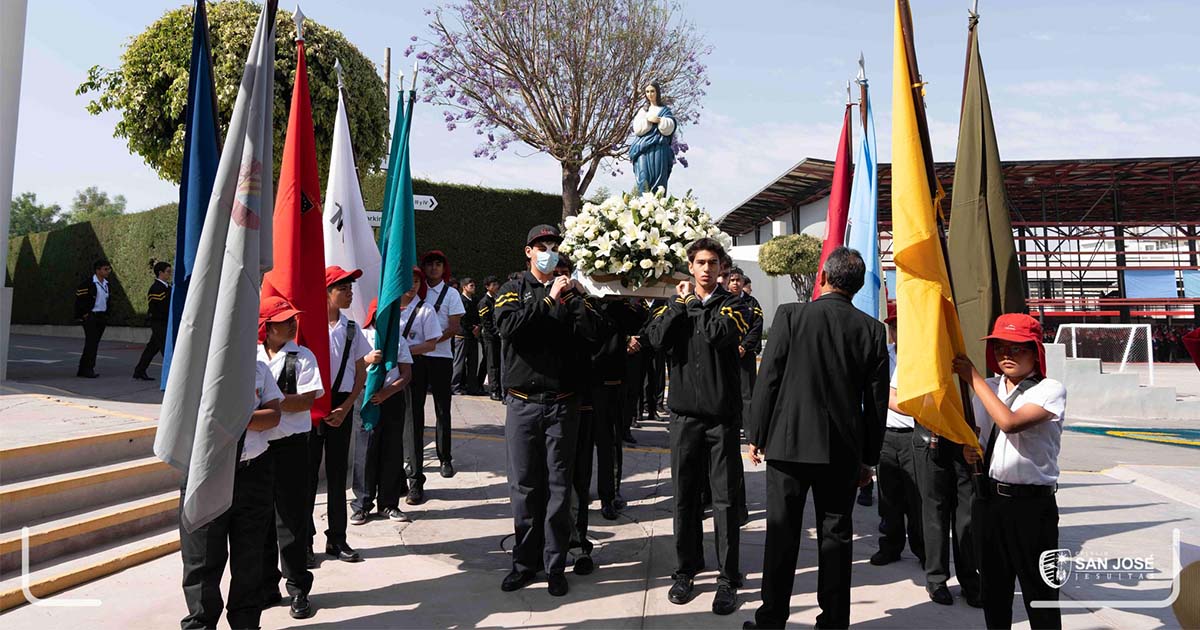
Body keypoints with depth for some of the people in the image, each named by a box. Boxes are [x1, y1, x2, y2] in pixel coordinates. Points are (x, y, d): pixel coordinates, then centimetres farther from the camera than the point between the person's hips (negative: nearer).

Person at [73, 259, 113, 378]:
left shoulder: (106, 284, 13)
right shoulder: (88, 283, -12)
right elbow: (79, 299, -11)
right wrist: (83, 314, -12)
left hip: (102, 318, 8)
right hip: (90, 317, -8)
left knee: (94, 343, 10)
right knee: (91, 343, -10)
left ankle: (82, 370, 18)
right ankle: (88, 369, -6)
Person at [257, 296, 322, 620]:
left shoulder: (302, 357, -3)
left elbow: (307, 399, -13)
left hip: (290, 446, -4)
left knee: (291, 519, 3)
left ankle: (298, 589, 17)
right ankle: (267, 586, 28)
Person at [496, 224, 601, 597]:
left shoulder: (569, 290, 9)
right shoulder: (514, 289, 7)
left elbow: (591, 334, -6)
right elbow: (508, 326, -14)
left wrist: (571, 298, -14)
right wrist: (548, 300, -13)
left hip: (562, 404, 1)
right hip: (522, 403, 0)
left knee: (558, 487, 5)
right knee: (524, 486, 6)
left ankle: (555, 565, 15)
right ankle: (525, 562, 19)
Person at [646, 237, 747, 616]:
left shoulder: (731, 304, 4)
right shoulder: (676, 303, 10)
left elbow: (721, 334, -18)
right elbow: (657, 339, -8)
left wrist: (698, 302, -5)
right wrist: (681, 302, -6)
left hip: (722, 414, -2)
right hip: (684, 413, 2)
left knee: (725, 499, 2)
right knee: (685, 495, 9)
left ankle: (728, 578, 12)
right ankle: (686, 569, 23)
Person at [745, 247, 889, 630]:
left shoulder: (790, 315, -8)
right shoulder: (872, 329, 0)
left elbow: (767, 379, -7)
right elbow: (877, 400, 3)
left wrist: (756, 436, 2)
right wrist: (869, 457, 12)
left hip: (789, 443, -2)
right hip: (843, 450, 2)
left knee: (782, 535, 7)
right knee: (836, 537, 11)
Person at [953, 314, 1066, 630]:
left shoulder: (1050, 389, -9)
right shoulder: (988, 388, 9)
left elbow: (1010, 422, -25)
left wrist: (974, 378, -18)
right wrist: (967, 447, 0)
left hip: (1032, 503, -6)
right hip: (991, 497, 6)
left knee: (1038, 589, 2)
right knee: (993, 586, 15)